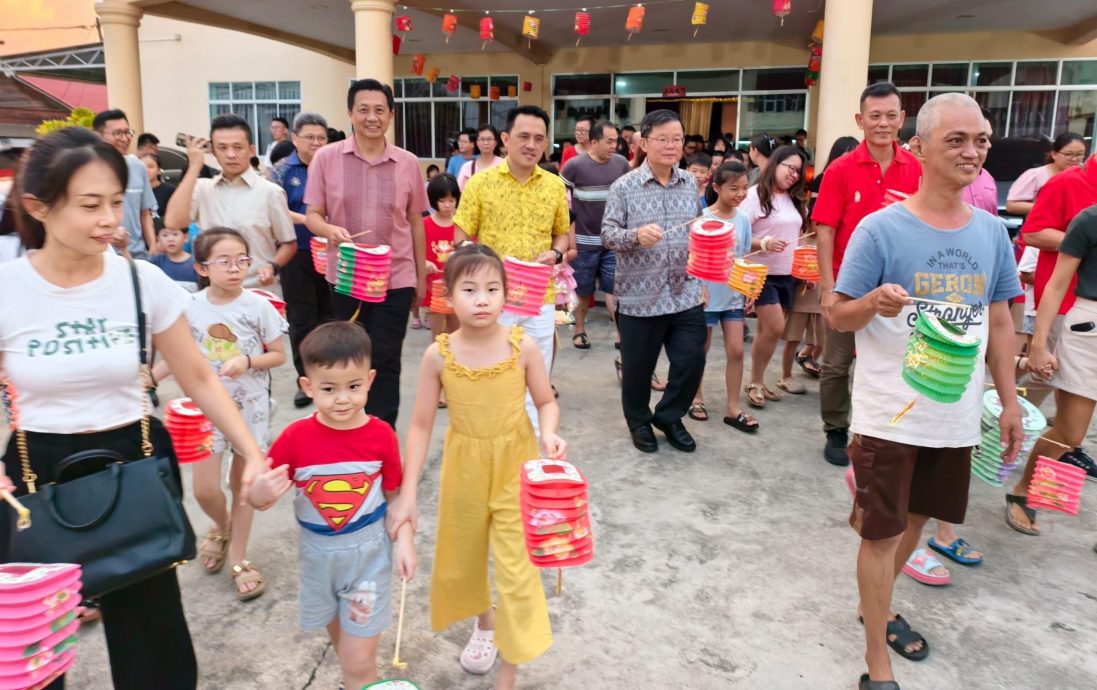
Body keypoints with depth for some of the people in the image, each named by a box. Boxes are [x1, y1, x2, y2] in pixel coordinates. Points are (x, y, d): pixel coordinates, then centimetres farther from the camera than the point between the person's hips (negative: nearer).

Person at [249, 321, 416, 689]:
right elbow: (259, 500, -9)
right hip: (316, 554, 2)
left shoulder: (382, 435, -14)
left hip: (369, 553, -2)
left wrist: (404, 541, -10)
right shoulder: (295, 437, -16)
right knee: (340, 638, 25)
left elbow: (395, 495, -2)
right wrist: (261, 491, -31)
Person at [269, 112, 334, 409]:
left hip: (332, 252, 1)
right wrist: (306, 219, -25)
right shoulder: (282, 170, 1)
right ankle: (305, 380, 12)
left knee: (329, 315, 7)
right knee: (302, 319, 3)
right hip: (297, 255, -1)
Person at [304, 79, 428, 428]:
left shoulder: (408, 163, 3)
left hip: (396, 278, 0)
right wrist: (330, 230, -23)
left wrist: (421, 277, 11)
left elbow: (415, 222, 9)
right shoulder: (326, 158, -1)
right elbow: (313, 215, 1)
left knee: (384, 362, 2)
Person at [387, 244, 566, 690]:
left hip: (516, 466, -2)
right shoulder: (438, 355, -13)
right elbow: (421, 425, -8)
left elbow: (546, 402, -2)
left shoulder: (522, 347, -15)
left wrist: (549, 434, -24)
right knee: (461, 558, 21)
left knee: (515, 567, 0)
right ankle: (484, 623, 53)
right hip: (463, 467, 2)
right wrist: (408, 493, -10)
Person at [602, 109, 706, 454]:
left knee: (692, 360, 4)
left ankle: (669, 417, 30)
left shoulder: (690, 183, 7)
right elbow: (607, 235, -9)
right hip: (639, 295, -4)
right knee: (638, 366, 9)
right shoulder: (624, 187, -7)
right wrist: (636, 235, -28)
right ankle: (639, 422, 34)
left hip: (685, 293, 4)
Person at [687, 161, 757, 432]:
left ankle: (733, 408, 13)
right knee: (700, 350, 10)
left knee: (736, 351, 3)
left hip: (733, 295, 4)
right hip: (707, 294, -4)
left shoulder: (743, 220, 1)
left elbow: (745, 258, 10)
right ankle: (697, 398, 28)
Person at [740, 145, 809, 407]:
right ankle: (756, 382, 4)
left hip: (787, 274, 6)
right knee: (775, 327, -12)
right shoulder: (756, 195, -9)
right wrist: (764, 243, -27)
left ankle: (757, 381, 20)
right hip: (762, 273, -6)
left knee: (768, 329, 10)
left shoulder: (795, 200, 11)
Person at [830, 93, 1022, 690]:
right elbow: (837, 315, -8)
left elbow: (999, 321, 11)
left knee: (916, 516, 20)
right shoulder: (880, 228, -12)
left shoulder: (991, 232, 3)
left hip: (956, 413, 5)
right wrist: (874, 302, -30)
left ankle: (875, 606, 45)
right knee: (881, 531, 4)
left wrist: (1009, 401, 10)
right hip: (889, 412, -5)